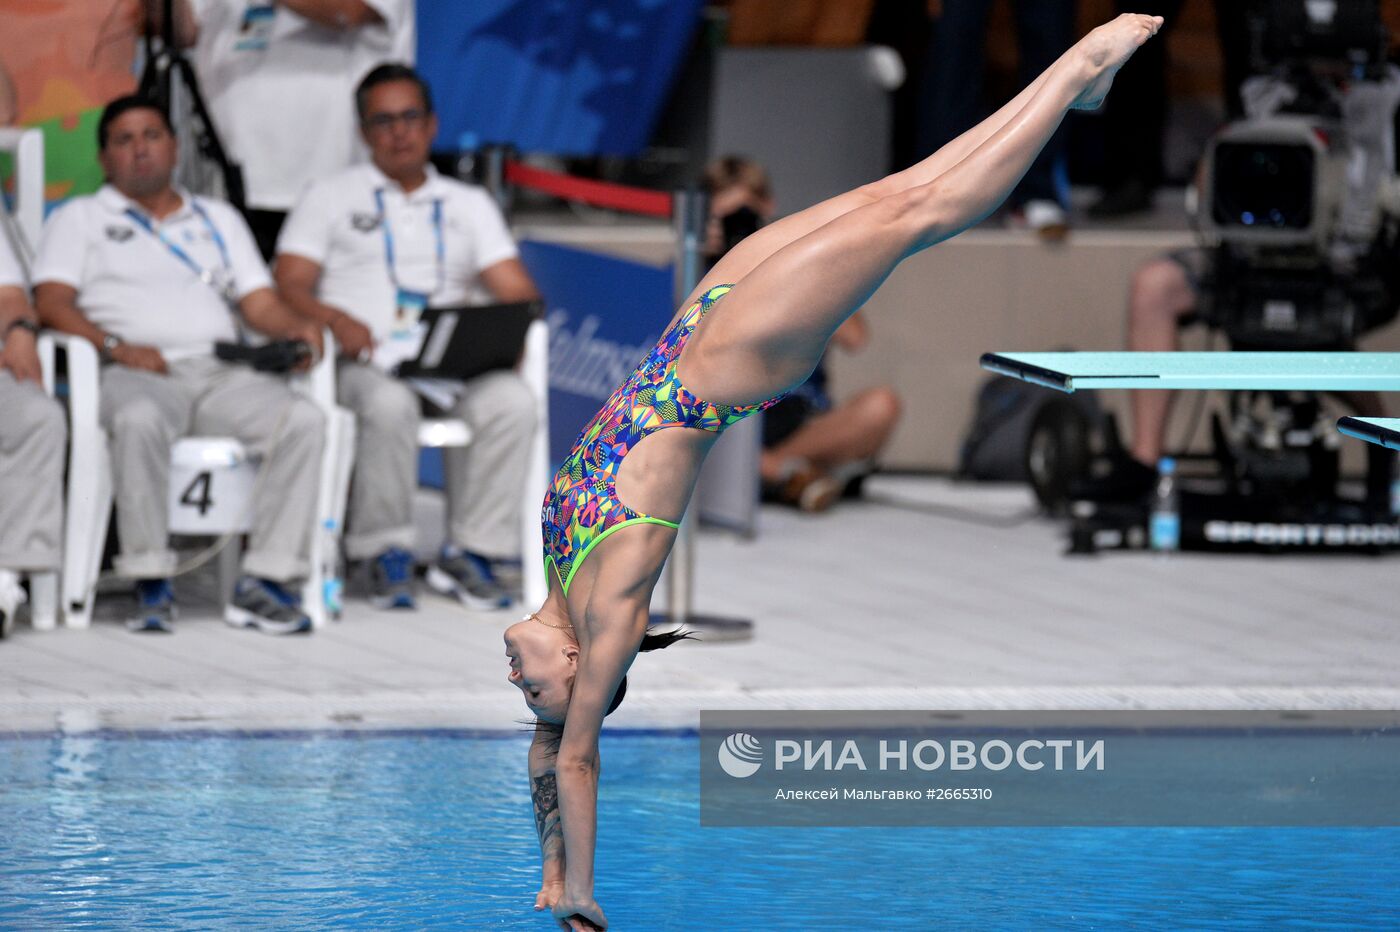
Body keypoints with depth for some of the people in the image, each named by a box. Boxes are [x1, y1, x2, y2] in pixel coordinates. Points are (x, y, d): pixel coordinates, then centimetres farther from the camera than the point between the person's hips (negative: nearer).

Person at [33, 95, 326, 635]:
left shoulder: (219, 220, 32)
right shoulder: (80, 219, 21)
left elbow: (260, 303, 22)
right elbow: (51, 302, 5)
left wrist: (294, 328, -3)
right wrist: (115, 347, -13)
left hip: (222, 372, 3)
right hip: (136, 373, -3)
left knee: (303, 419, -28)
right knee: (140, 420, -41)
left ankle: (264, 580, -30)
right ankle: (151, 585, -36)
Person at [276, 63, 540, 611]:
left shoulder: (469, 205, 26)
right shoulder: (330, 199, 19)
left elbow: (518, 292, 14)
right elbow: (289, 284, 5)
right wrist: (334, 320, -17)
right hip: (368, 361, -2)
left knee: (512, 401, -32)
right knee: (391, 405, -39)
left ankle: (471, 552, -24)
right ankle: (385, 554, -24)